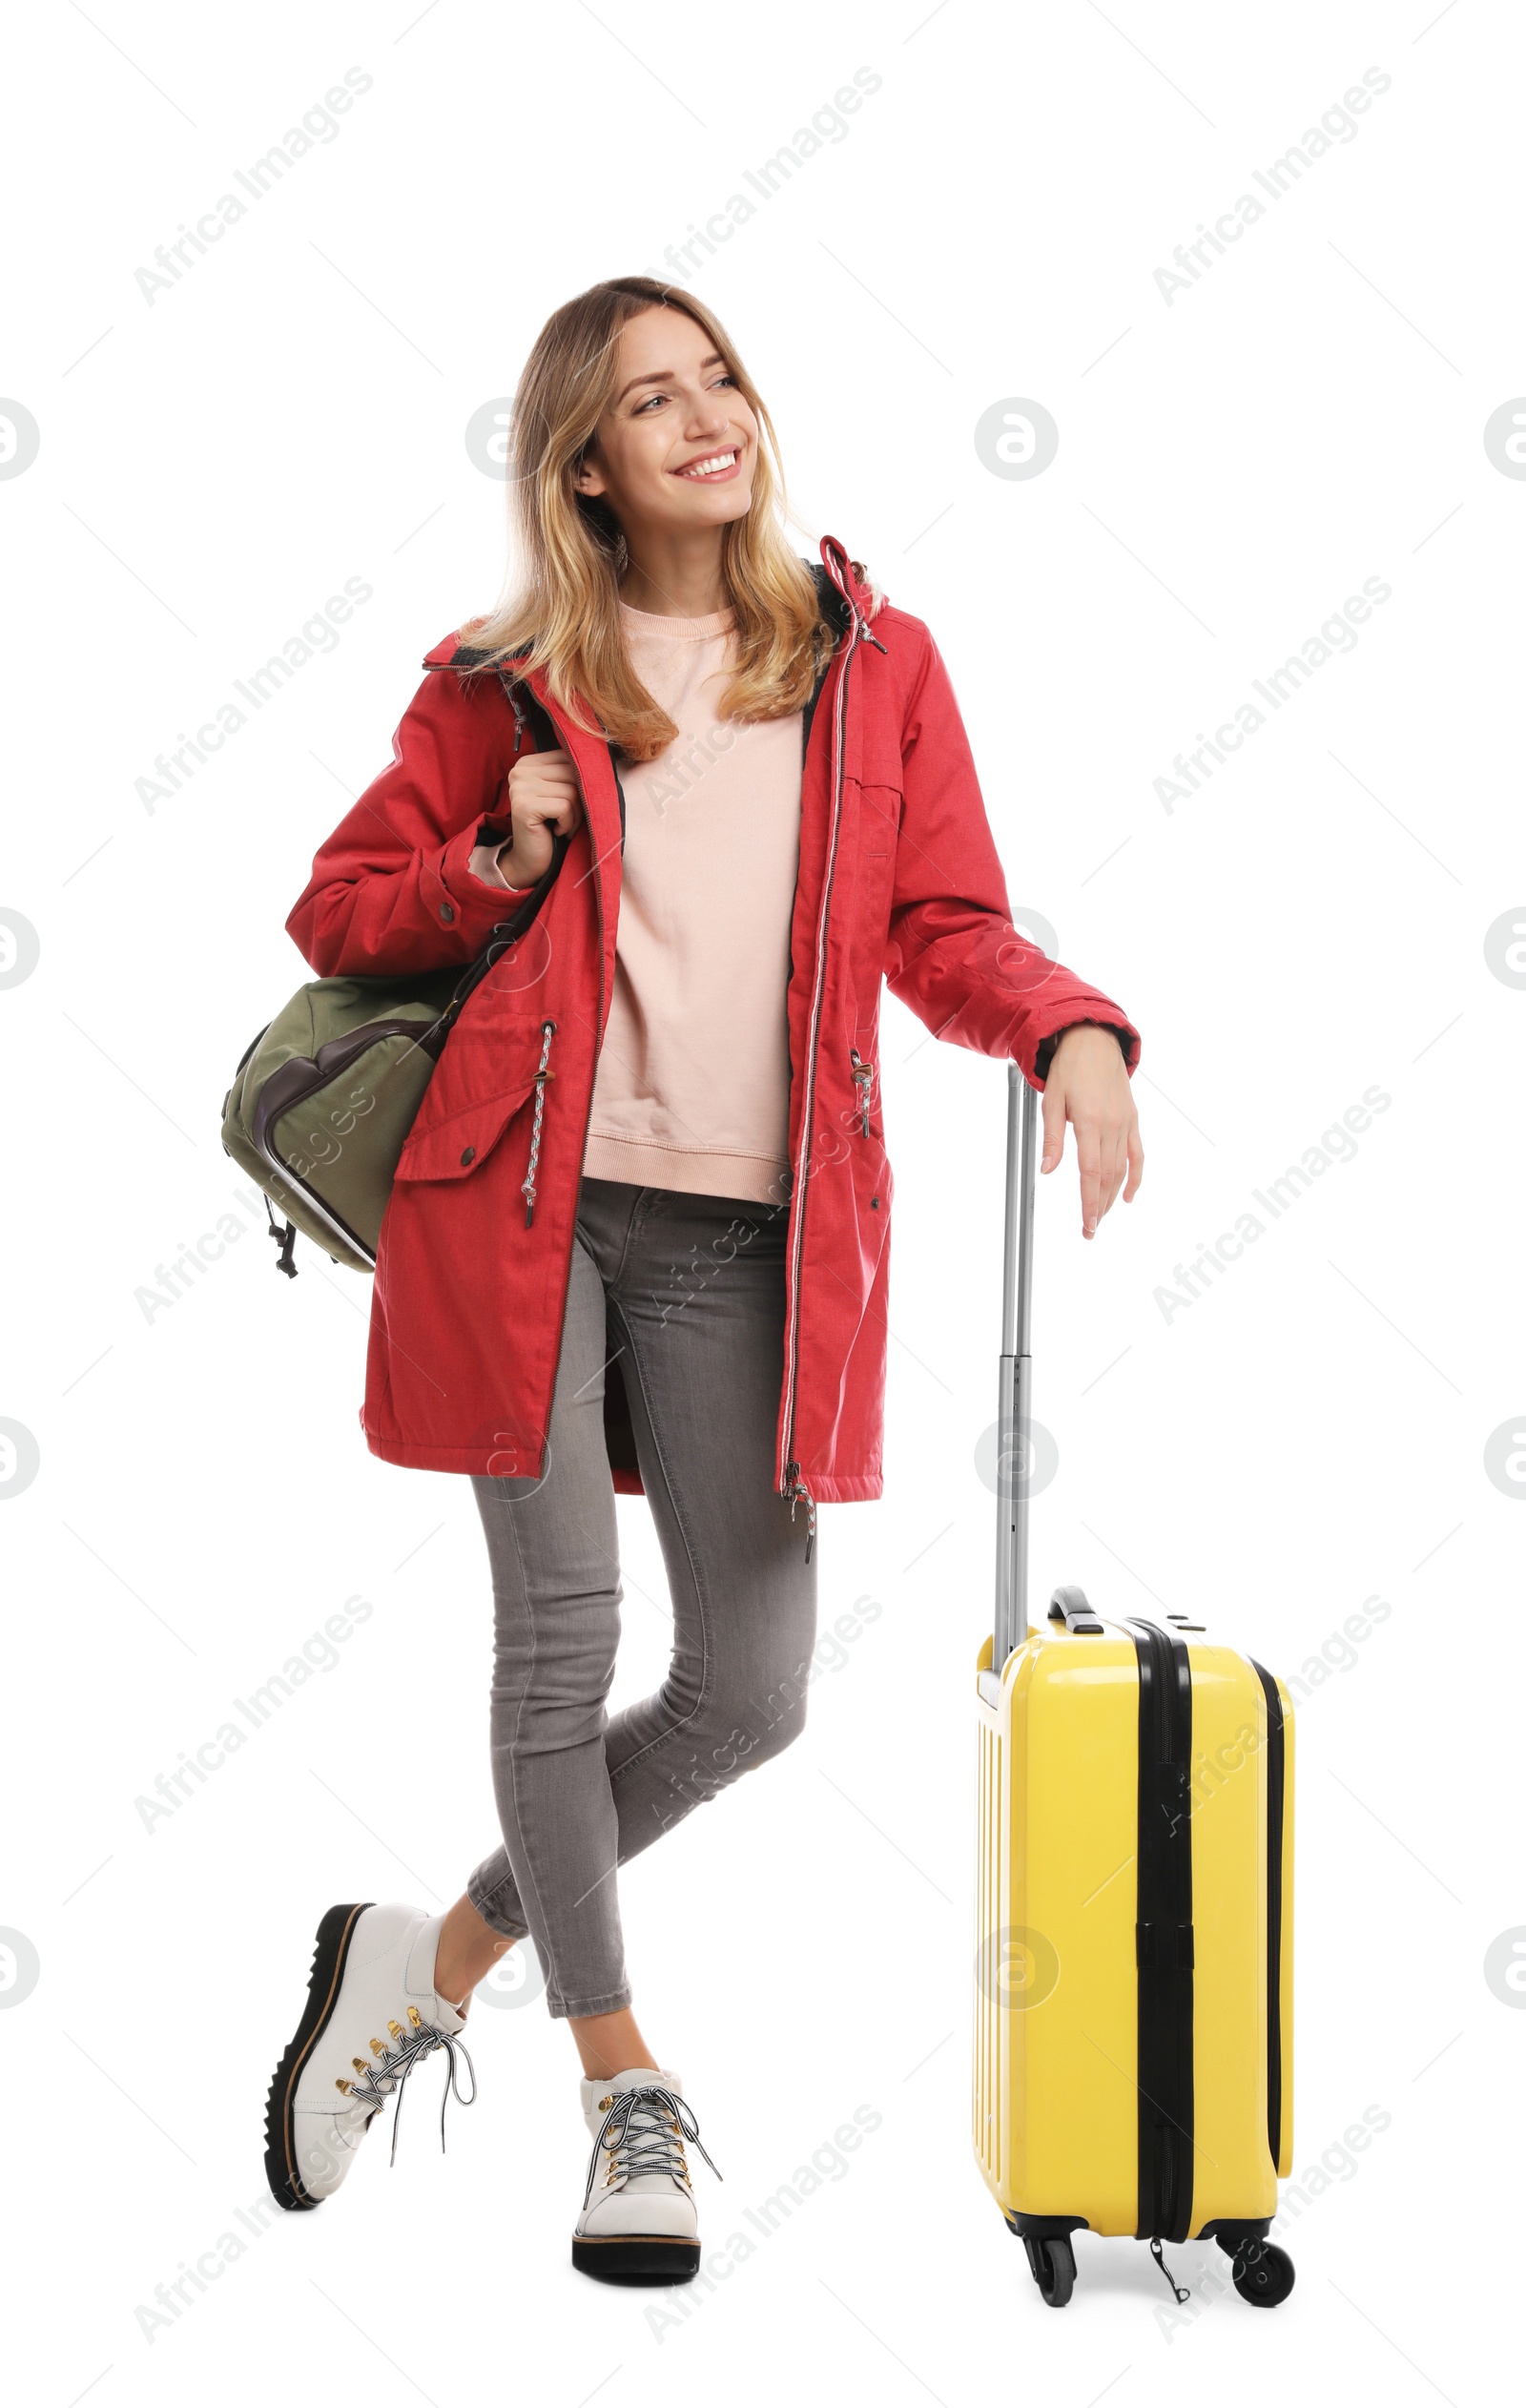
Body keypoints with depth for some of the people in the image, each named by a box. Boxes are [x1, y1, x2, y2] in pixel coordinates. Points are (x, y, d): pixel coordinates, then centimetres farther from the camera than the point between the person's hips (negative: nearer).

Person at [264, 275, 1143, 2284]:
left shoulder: (875, 664, 12)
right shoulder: (508, 682, 8)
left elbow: (950, 926, 7)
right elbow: (337, 911, 14)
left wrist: (1072, 1030, -13)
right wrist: (497, 870, -5)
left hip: (741, 1230, 2)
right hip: (527, 1197, -2)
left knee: (751, 1690, 0)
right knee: (562, 1633, -3)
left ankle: (440, 1957, 24)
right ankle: (625, 2087, 15)